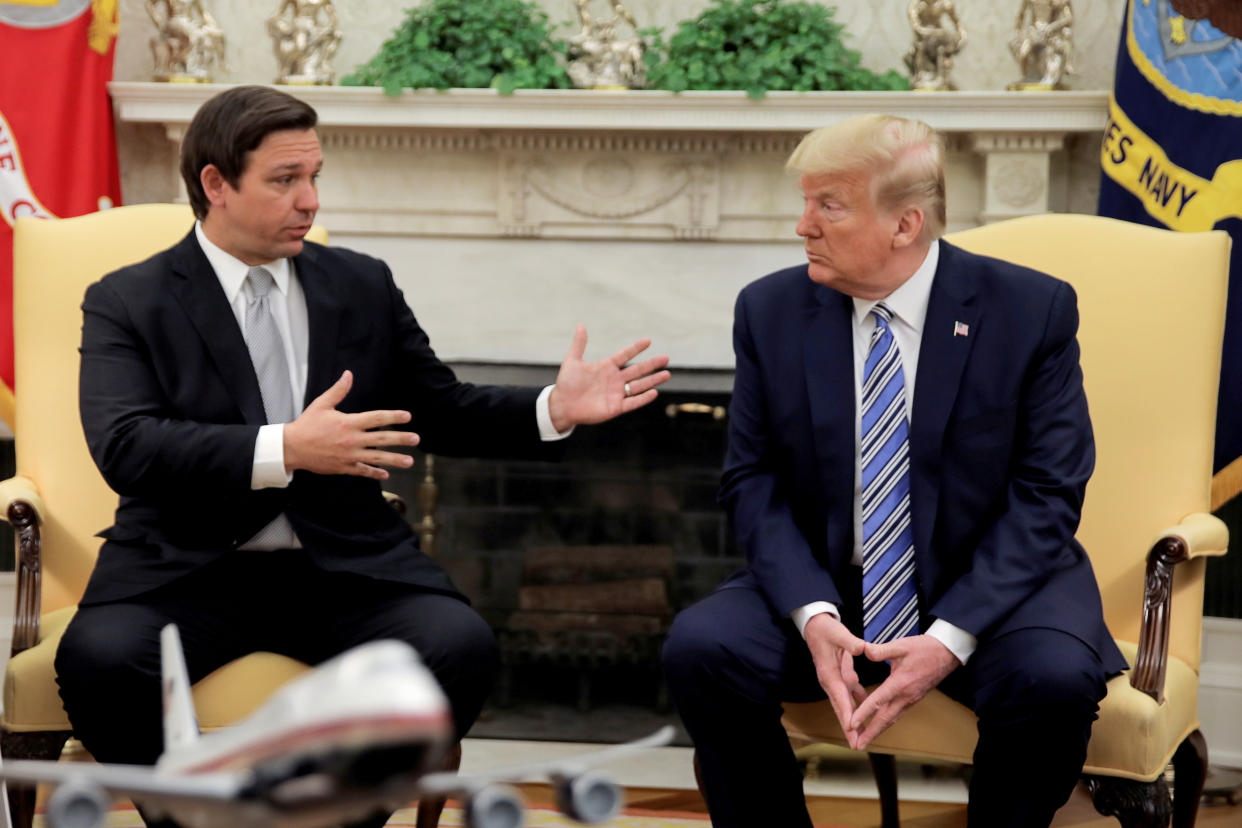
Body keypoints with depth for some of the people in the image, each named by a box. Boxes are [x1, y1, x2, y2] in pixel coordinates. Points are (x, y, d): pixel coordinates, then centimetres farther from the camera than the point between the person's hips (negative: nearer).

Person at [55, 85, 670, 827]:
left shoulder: (363, 286, 14)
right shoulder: (127, 304, 1)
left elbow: (443, 414, 20)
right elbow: (125, 448, -15)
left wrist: (554, 410, 1)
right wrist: (284, 450, -27)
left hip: (345, 570, 3)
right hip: (189, 572, -2)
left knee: (462, 647, -26)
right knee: (99, 657, -33)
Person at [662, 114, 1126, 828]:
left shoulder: (1032, 309, -8)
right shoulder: (771, 310, 0)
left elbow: (1047, 493, -9)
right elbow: (754, 481, 0)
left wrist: (950, 637, -21)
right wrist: (812, 615, -18)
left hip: (988, 588, -2)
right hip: (824, 587, 2)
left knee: (1056, 678, -33)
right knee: (701, 649, -25)